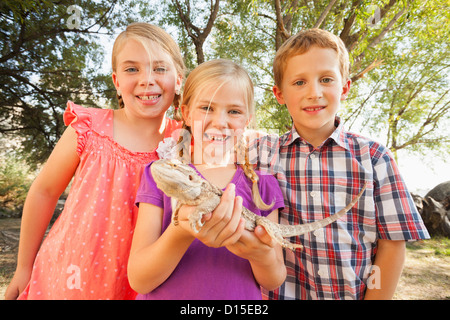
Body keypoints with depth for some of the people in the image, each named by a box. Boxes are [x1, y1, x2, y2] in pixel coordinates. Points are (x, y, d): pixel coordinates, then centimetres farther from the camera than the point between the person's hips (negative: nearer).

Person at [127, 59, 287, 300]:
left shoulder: (262, 184, -6)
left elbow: (274, 281, -2)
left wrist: (263, 256, -23)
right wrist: (182, 233, -30)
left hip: (242, 296, 2)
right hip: (169, 295, -1)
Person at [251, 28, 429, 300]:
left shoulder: (373, 157, -8)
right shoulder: (262, 153, -9)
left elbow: (392, 244, -6)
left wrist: (376, 297, -7)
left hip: (357, 292, 1)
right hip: (283, 293, 0)